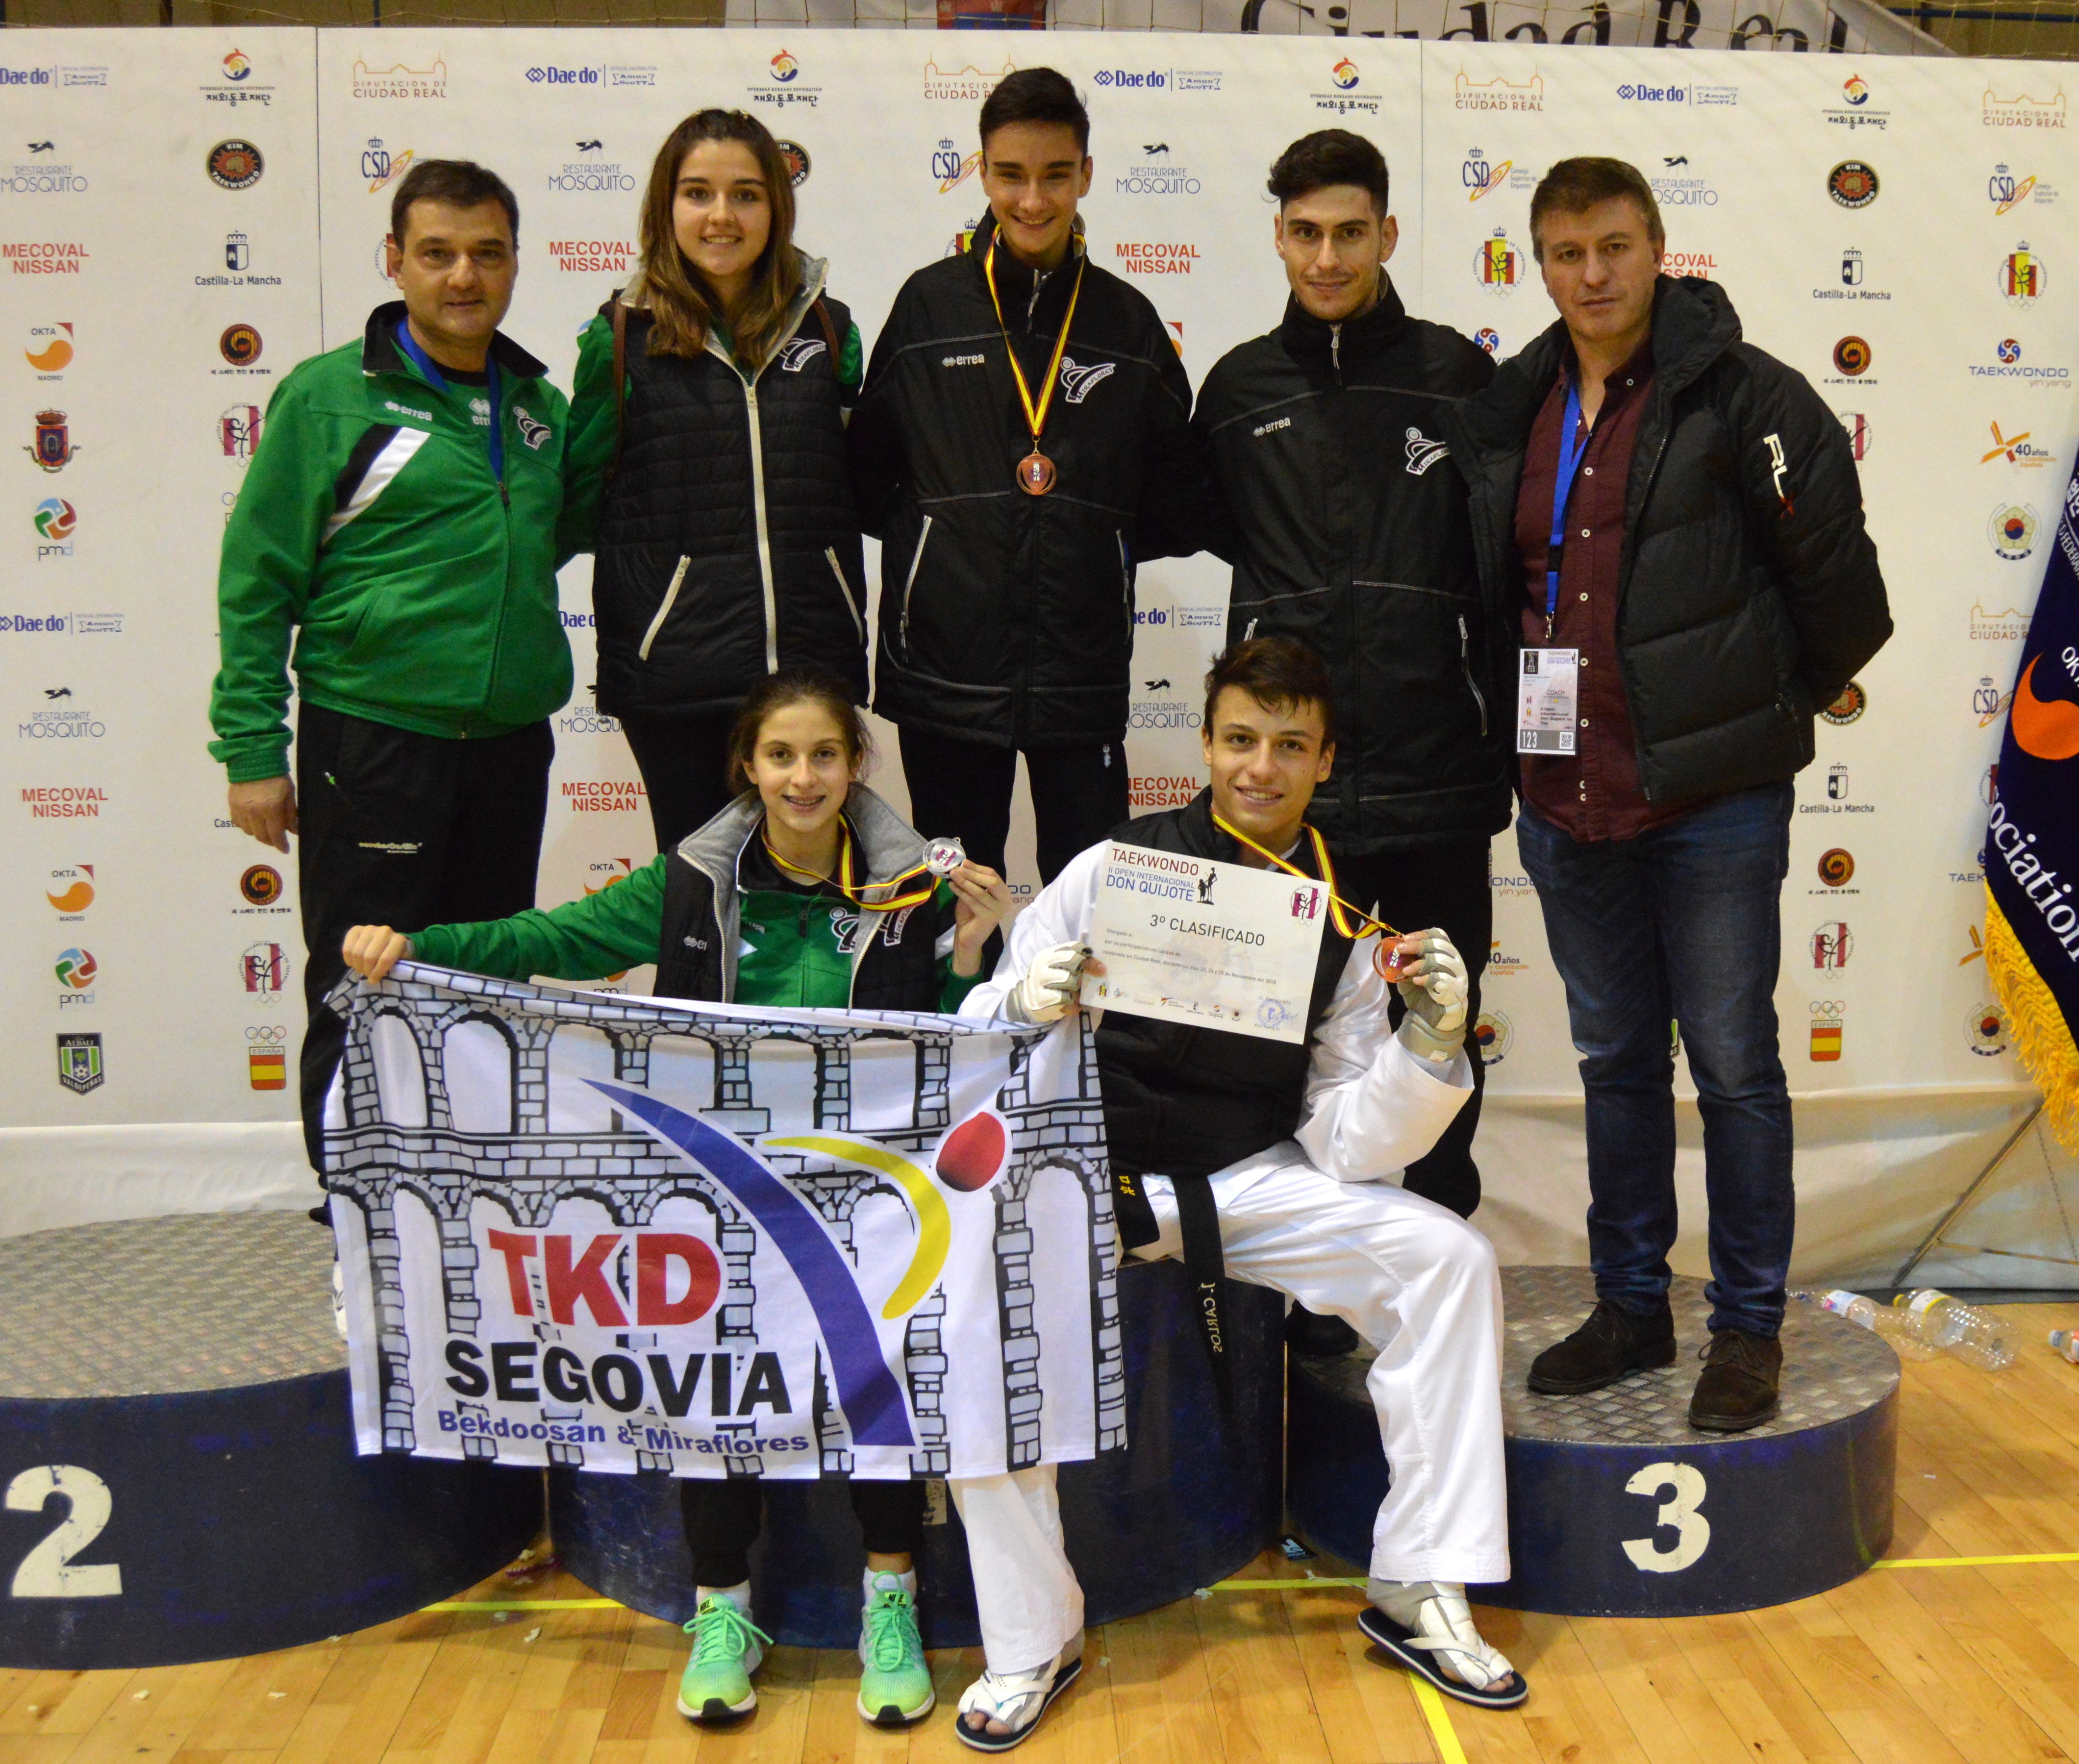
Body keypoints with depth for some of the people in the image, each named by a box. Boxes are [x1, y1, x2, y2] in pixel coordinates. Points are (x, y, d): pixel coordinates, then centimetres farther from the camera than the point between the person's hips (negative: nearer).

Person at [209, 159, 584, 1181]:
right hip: (372, 742, -5)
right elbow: (257, 579, -4)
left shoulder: (538, 404, 11)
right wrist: (252, 747, -8)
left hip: (509, 743, 5)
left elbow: (563, 532, 21)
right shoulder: (331, 395, -3)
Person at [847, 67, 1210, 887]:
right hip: (946, 660, 0)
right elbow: (868, 469, 7)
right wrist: (926, 542, -2)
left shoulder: (1128, 319, 6)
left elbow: (1175, 493, 11)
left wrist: (1105, 544, 2)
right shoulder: (929, 304, 3)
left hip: (1083, 668, 0)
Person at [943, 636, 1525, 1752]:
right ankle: (1031, 1643, -9)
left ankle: (1417, 1594, 2)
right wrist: (1026, 1008, -28)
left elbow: (1347, 1146, -4)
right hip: (1084, 1168, -2)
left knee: (1452, 1260, -14)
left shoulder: (1342, 924, 1)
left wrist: (1428, 1045, -20)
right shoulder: (1113, 871, -6)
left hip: (1249, 1181, 3)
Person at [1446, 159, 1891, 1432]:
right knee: (1616, 1062, 15)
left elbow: (1834, 566, -6)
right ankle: (1632, 1306, 29)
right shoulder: (1512, 414, 10)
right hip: (1567, 797, 6)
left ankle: (1750, 1327, 18)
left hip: (1713, 799, -5)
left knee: (1733, 1063, 3)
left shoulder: (1743, 395, -8)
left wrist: (1784, 704, 5)